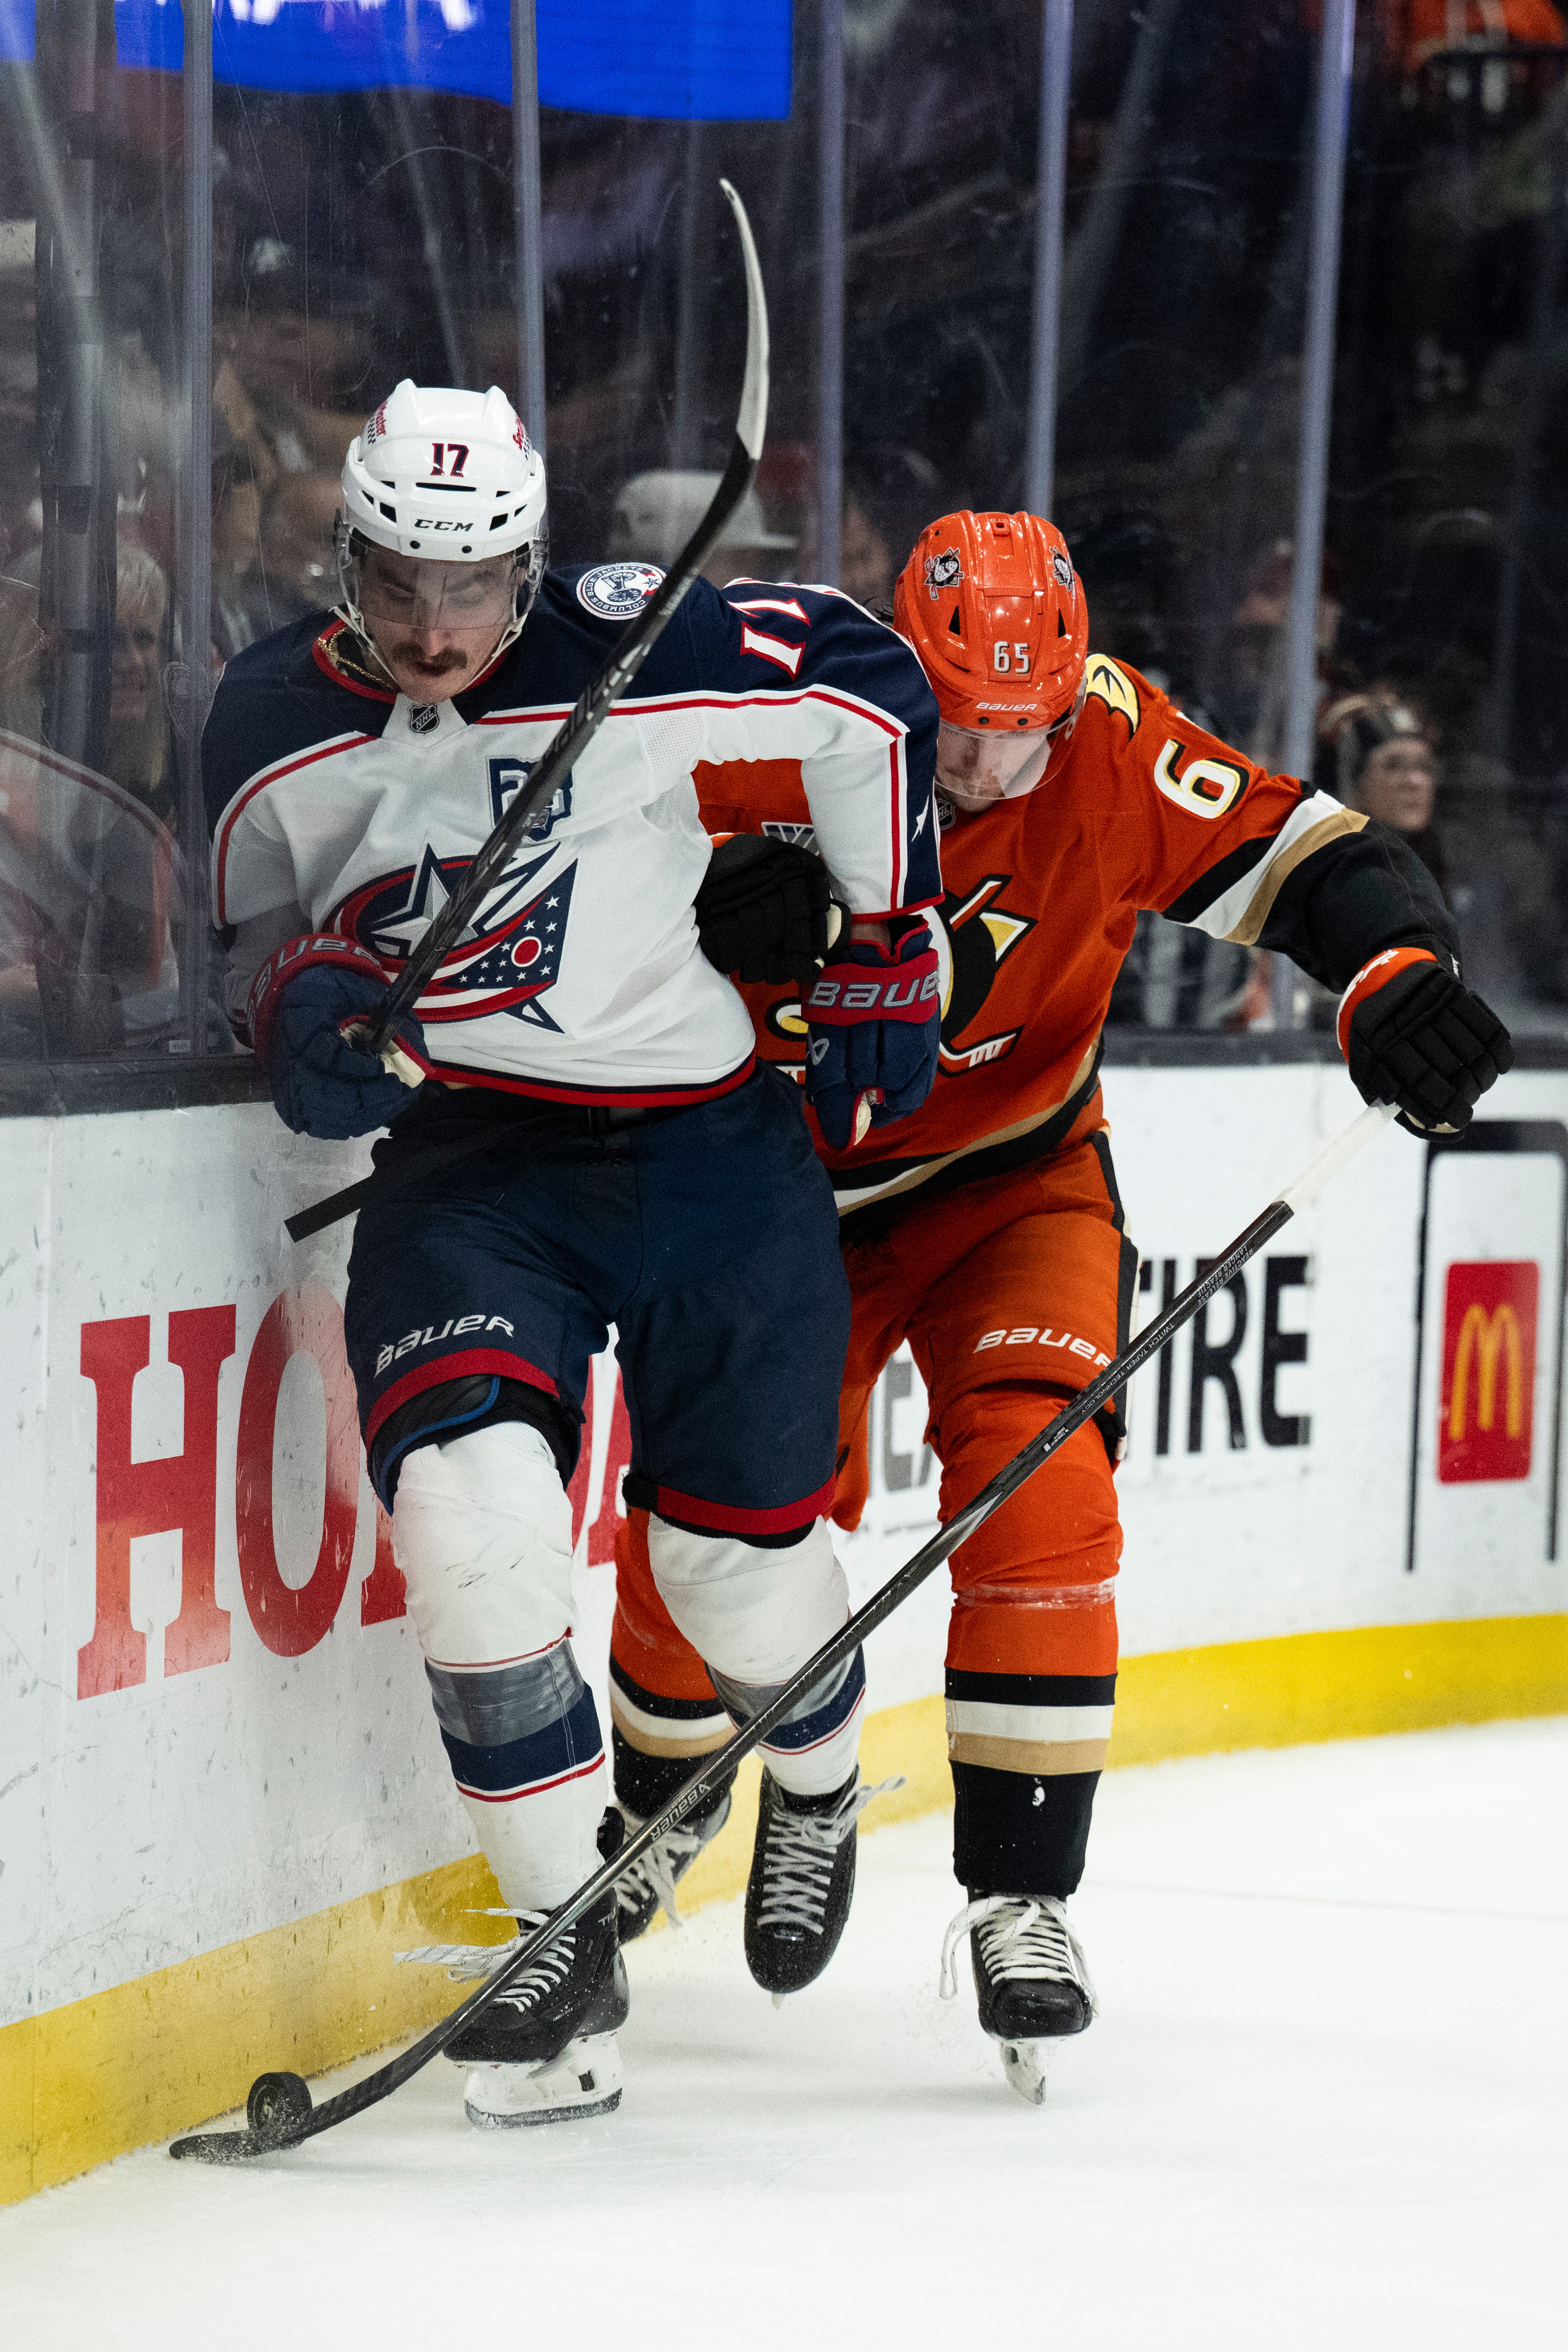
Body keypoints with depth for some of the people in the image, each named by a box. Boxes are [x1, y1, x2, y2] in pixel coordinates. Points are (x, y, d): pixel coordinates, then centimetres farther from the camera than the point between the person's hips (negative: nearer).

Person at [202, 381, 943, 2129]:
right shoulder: (272, 725, -1)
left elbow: (870, 690, -2)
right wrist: (301, 1002, -12)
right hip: (462, 1162, 2)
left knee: (738, 1552, 3)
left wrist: (887, 949, 4)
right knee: (466, 1508, -22)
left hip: (705, 1140, -2)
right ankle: (568, 1942, -6)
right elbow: (255, 937, 13)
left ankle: (818, 1789, 41)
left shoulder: (631, 655, -14)